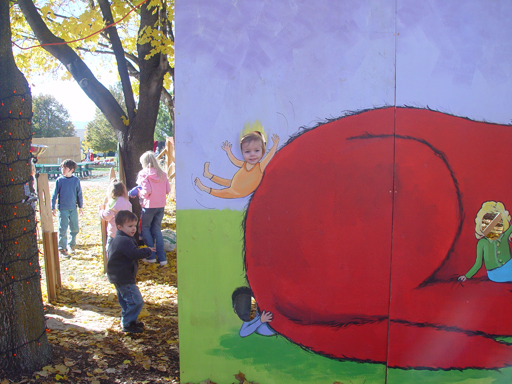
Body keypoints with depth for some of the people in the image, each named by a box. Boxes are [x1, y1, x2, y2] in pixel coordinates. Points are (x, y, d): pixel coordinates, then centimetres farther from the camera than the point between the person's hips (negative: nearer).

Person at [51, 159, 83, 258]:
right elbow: (55, 194, 0)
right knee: (63, 229, -2)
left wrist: (80, 206, 12)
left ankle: (71, 245, 29)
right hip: (63, 209, -3)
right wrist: (53, 208, -2)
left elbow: (79, 194, 10)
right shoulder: (59, 180, -4)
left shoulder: (76, 180, 2)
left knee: (75, 228, 10)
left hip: (73, 208, 3)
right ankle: (62, 249, 7)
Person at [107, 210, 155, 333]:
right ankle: (127, 324, 0)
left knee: (125, 300, 22)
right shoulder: (125, 241, -23)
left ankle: (129, 320, 34)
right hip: (124, 278, -11)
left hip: (117, 276, 11)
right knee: (135, 301, -7)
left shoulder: (117, 240, 12)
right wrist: (147, 251, -16)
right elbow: (135, 254, -33)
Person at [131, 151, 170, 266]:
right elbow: (168, 189, 3)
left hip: (149, 206, -5)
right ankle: (162, 257, 9)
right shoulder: (162, 174, 4)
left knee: (145, 228, 14)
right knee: (157, 230, 14)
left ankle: (151, 256, 11)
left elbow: (146, 191, -17)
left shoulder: (144, 174, -9)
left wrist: (137, 193, 2)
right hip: (161, 205, 5)